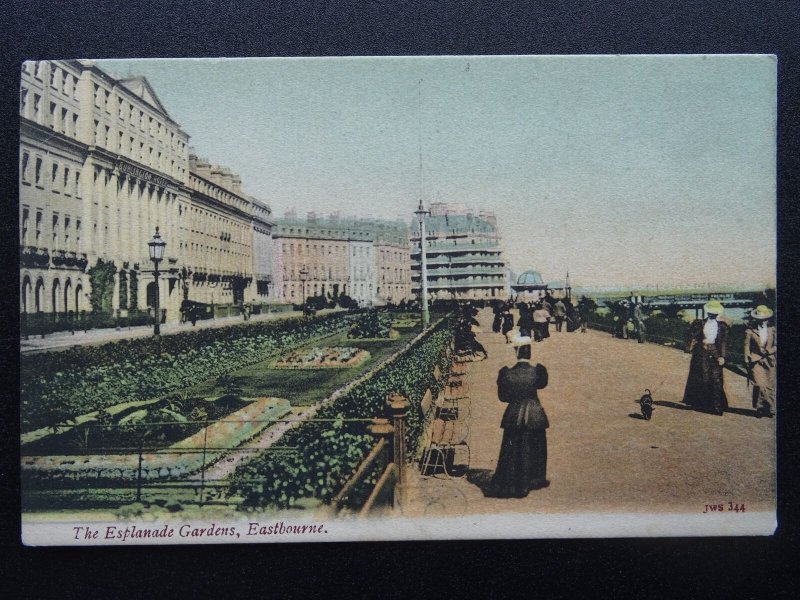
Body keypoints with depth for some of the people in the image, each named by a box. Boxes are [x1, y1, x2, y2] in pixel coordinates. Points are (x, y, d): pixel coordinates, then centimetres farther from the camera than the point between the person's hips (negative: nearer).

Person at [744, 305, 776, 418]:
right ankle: (760, 407, 1)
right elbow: (747, 347, 2)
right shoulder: (750, 331, -2)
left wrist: (769, 351, -10)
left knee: (770, 385, 4)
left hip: (769, 361, 3)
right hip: (756, 361, -3)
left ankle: (769, 409, 15)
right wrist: (747, 362, -2)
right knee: (760, 384, -12)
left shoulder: (772, 329, 6)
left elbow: (776, 345, 9)